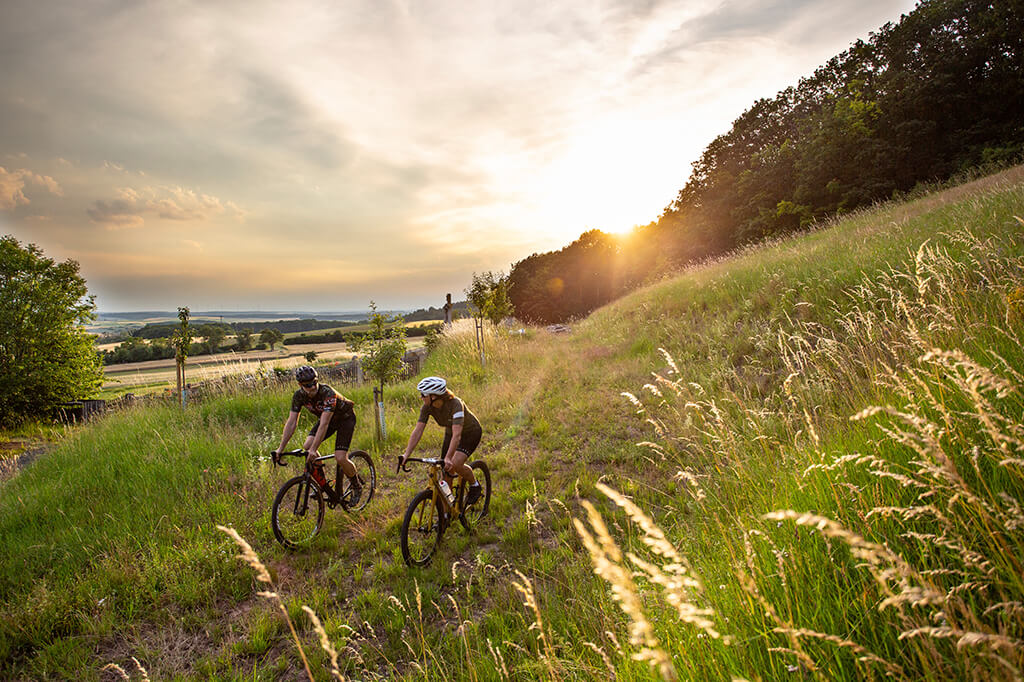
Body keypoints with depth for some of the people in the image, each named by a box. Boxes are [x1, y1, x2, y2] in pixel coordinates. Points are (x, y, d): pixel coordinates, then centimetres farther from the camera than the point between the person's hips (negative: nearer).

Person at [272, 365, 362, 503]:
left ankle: (357, 487, 8)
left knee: (340, 458, -19)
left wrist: (314, 449, -46)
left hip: (345, 418, -6)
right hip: (327, 419, 6)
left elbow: (324, 424, -41)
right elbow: (291, 422, -17)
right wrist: (281, 449, -22)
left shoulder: (328, 393, -37)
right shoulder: (299, 396, -19)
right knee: (306, 447, -15)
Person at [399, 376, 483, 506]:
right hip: (450, 432, 6)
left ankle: (475, 485, 3)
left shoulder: (455, 404, -37)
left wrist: (448, 458, -54)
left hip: (471, 432, -6)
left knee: (455, 464, -25)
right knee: (447, 470, 1)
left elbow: (457, 435, -45)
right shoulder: (427, 407, -20)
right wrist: (406, 454, -29)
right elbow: (418, 431, -20)